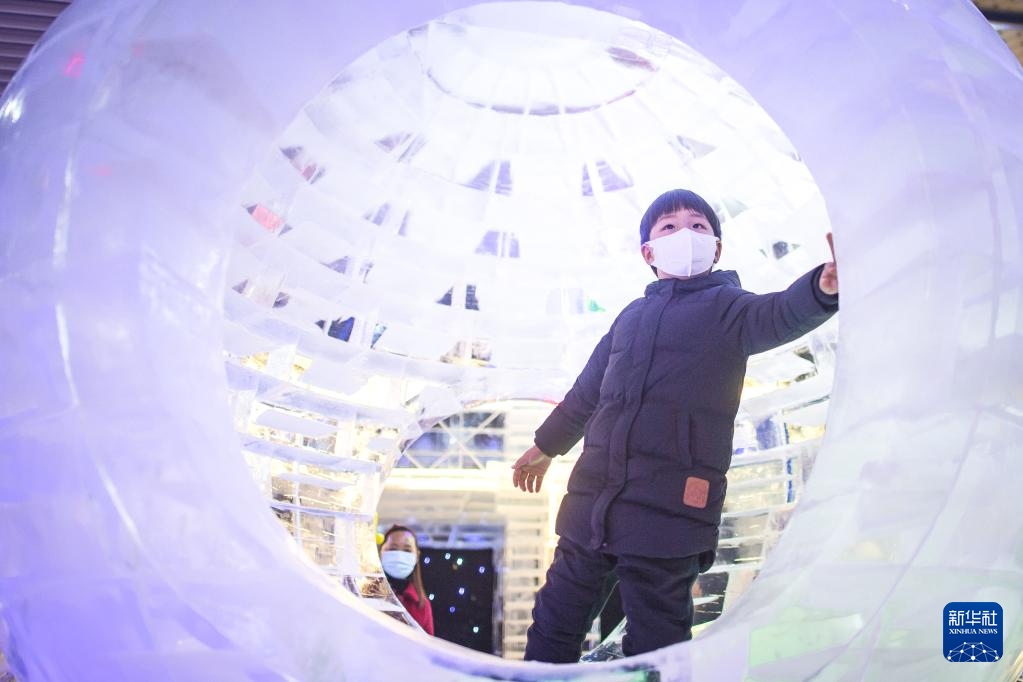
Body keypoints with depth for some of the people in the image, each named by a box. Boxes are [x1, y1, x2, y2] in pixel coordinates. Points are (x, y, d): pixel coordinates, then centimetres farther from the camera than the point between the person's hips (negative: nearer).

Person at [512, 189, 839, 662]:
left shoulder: (726, 307, 4)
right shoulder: (632, 316, 19)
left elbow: (780, 316, -20)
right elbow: (587, 392, 31)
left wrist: (825, 287, -43)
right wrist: (546, 446, 40)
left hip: (669, 508, -5)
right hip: (593, 496, 6)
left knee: (654, 647, -3)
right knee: (554, 624, 12)